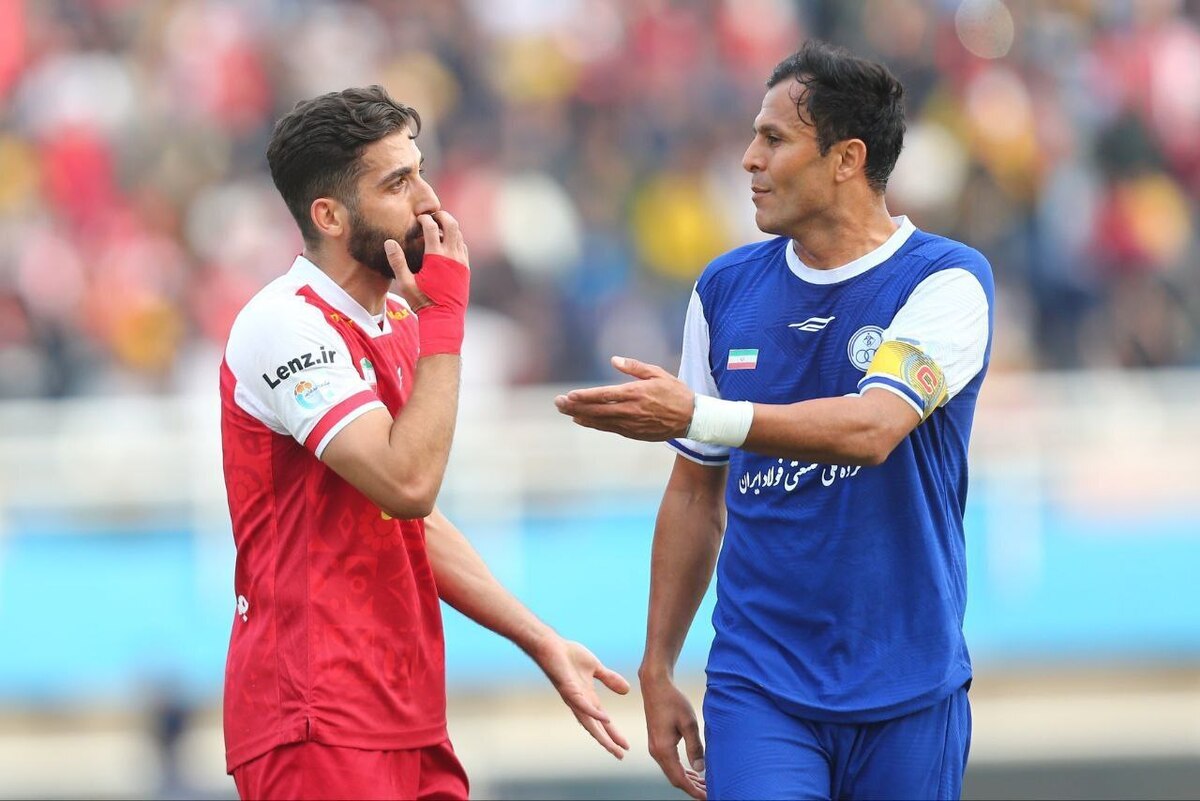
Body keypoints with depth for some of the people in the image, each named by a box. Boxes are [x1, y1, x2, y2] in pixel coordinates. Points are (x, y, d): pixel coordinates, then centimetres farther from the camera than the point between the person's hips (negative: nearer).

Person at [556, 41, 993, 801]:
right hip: (758, 687, 2)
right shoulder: (727, 289, 7)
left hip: (907, 695, -2)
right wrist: (658, 667, 11)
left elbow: (872, 429, -25)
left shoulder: (947, 281, -8)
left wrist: (699, 416, -36)